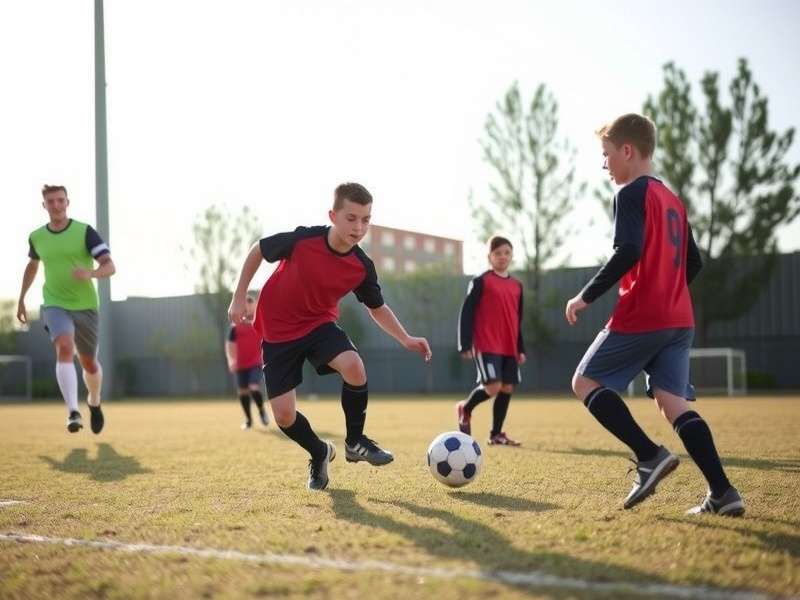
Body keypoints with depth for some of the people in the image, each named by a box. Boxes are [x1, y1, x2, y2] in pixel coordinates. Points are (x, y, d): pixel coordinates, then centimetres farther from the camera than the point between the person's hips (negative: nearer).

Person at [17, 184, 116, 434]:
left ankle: (94, 403, 43)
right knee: (64, 349, -27)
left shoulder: (85, 232, -7)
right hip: (55, 305, 0)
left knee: (89, 363, 11)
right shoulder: (37, 237, 5)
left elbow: (110, 267, -13)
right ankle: (73, 413, -36)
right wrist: (21, 299, 26)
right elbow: (32, 265, 26)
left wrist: (90, 273, -34)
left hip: (85, 306, 0)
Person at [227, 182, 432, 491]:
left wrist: (406, 339, -9)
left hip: (320, 324, 2)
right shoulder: (302, 240, -25)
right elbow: (257, 251, -7)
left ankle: (355, 442, -6)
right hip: (277, 331, -2)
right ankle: (320, 454, 25)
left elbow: (377, 308, 4)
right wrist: (238, 298, -5)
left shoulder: (362, 267, -14)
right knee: (283, 416, -8)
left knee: (354, 366, -30)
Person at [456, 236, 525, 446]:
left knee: (507, 388, 3)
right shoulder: (481, 282, -4)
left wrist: (521, 348, 17)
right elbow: (466, 312, -5)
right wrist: (466, 345, -11)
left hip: (509, 347, 6)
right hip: (486, 345, -6)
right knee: (493, 386, -18)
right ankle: (465, 409, 11)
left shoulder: (517, 285, 14)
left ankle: (496, 434, 15)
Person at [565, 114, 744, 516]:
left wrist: (587, 296, -14)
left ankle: (649, 456, -10)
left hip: (639, 318, -8)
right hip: (680, 320, 8)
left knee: (586, 381, 4)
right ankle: (722, 492, -9)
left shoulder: (632, 194, -7)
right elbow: (693, 263, 22)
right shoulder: (672, 200, 19)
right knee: (674, 402, 4)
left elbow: (627, 252, -20)